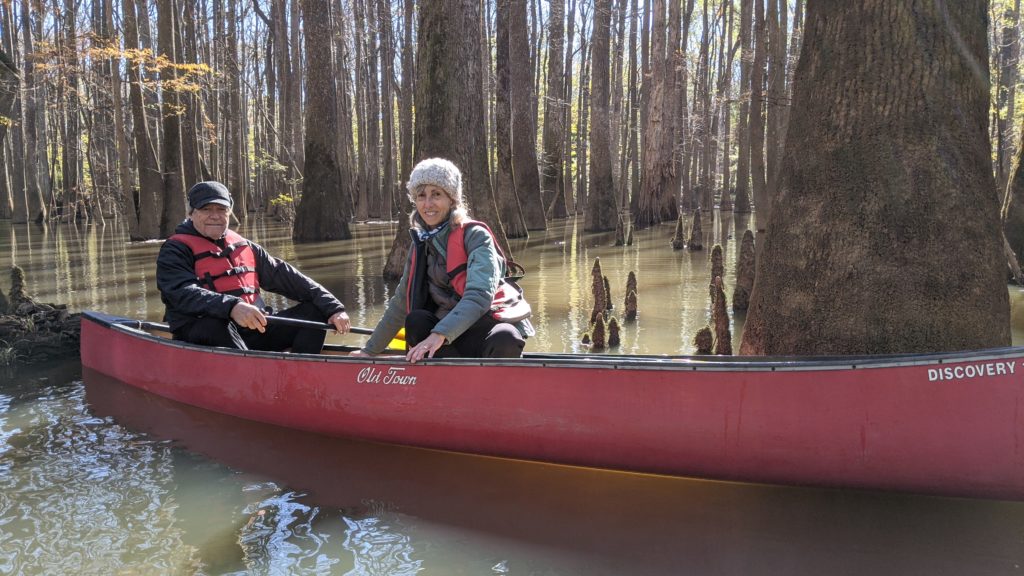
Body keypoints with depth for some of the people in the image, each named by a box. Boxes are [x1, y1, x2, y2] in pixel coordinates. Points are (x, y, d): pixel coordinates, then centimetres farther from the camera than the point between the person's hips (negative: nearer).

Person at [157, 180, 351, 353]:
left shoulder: (246, 248, 18)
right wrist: (231, 307, -38)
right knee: (214, 323, -38)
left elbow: (287, 278, 15)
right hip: (200, 337, -6)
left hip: (252, 330, 6)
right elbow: (184, 293, -19)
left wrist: (333, 308, 4)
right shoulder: (176, 250, 1)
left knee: (313, 311, -5)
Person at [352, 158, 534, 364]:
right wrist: (370, 350, 15)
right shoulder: (421, 245, 9)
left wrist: (440, 334, -37)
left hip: (489, 326, -5)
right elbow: (401, 302, 16)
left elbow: (479, 295, -24)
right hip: (453, 334, 5)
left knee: (504, 340, -37)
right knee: (416, 320, -24)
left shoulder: (475, 235, -10)